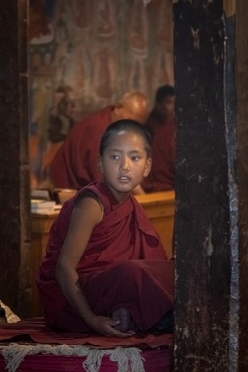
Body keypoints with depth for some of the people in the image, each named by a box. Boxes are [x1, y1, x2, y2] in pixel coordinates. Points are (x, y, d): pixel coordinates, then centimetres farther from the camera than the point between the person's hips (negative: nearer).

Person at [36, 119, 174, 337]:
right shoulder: (91, 205, -17)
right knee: (132, 273, -33)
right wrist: (91, 319, -26)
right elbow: (65, 267, -21)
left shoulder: (130, 205, 8)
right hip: (69, 297, -9)